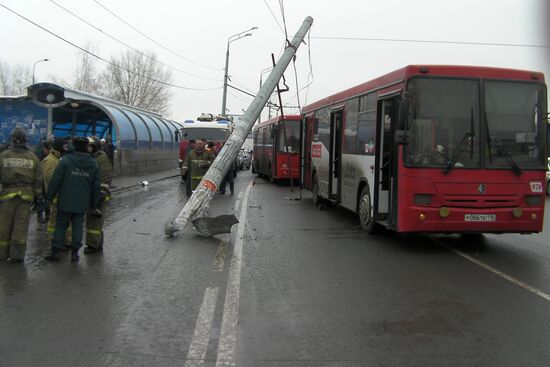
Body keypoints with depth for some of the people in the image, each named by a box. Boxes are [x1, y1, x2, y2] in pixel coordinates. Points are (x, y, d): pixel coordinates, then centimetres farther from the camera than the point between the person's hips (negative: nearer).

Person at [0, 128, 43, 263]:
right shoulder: (32, 158, 2)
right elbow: (38, 179, 5)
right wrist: (37, 195, 12)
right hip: (26, 195, 1)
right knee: (21, 224, 4)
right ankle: (17, 254, 5)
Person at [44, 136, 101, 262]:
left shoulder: (66, 160, -9)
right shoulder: (93, 163, 5)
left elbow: (55, 180, -10)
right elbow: (96, 186, 9)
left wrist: (49, 196, 0)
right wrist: (94, 204, 16)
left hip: (65, 201, -3)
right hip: (82, 203, 3)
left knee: (60, 225, 6)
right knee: (78, 226, 8)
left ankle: (55, 252, 9)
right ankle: (75, 253, 8)